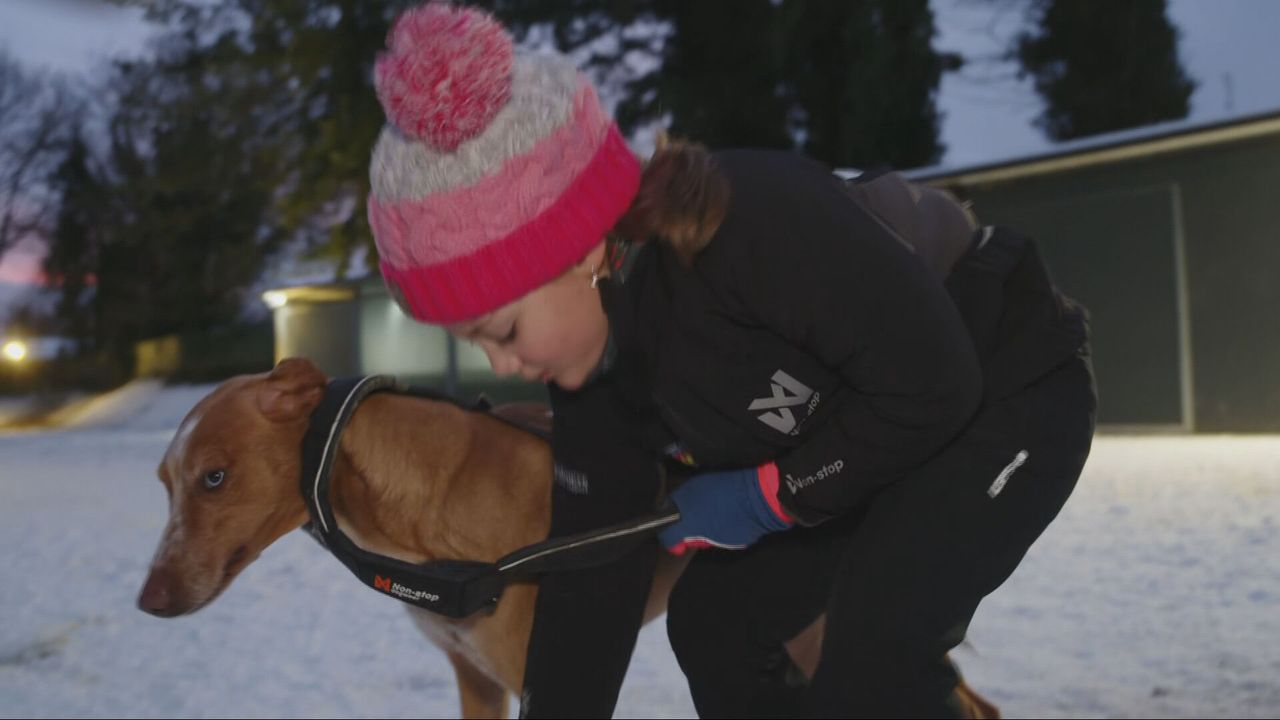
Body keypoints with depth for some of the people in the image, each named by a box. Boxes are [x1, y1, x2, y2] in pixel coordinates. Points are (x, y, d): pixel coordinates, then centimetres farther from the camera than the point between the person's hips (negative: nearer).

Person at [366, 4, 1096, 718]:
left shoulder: (754, 223, -38)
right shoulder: (600, 363, -13)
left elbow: (933, 387, -30)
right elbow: (593, 575, -5)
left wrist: (764, 497, -21)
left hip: (1014, 388, -7)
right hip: (881, 421, 7)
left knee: (872, 646, -21)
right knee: (713, 617, 4)